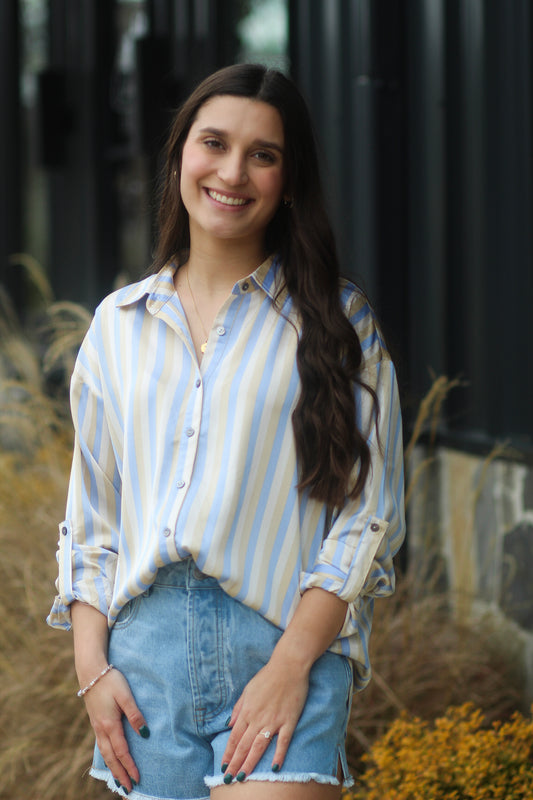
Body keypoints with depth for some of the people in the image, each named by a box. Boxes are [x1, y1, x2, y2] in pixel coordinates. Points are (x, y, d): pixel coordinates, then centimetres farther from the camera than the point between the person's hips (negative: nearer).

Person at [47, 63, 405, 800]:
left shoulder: (337, 322, 5)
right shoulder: (119, 324, 14)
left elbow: (369, 515, -1)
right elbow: (90, 516, 15)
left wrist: (292, 665, -11)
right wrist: (92, 667, 3)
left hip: (283, 641, -3)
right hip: (144, 647, 3)